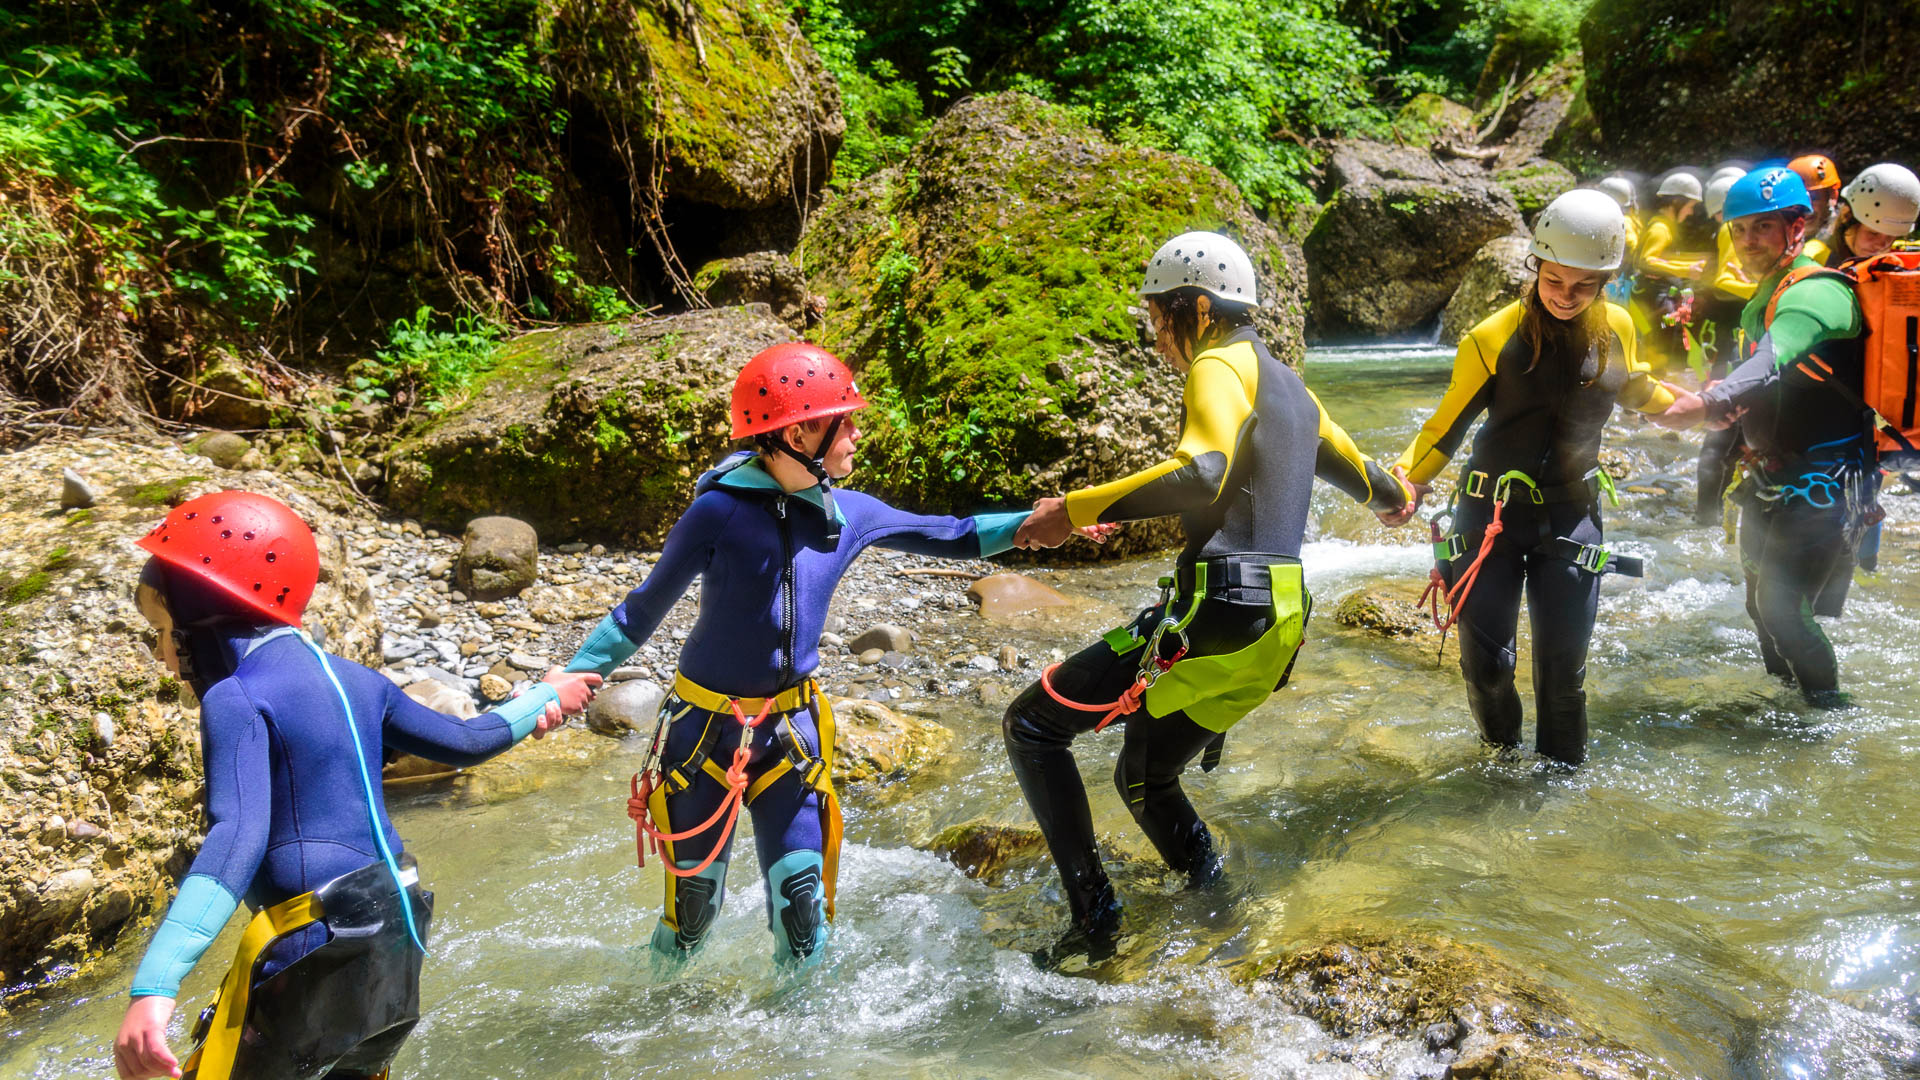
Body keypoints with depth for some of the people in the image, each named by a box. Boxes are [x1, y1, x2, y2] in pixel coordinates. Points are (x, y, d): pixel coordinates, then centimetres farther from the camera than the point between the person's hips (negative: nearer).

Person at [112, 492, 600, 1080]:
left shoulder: (236, 698, -11)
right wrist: (545, 696, 38)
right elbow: (463, 742, 19)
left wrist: (154, 987, -35)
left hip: (313, 950, -8)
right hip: (396, 931, 8)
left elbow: (238, 838, -26)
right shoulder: (352, 679, 10)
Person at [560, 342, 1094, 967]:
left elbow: (952, 538, 12)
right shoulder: (720, 511, -15)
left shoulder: (849, 515, -1)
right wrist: (573, 677, -16)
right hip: (704, 724, -3)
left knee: (802, 897, -1)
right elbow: (644, 610, -7)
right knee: (695, 899, 5)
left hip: (790, 727, 3)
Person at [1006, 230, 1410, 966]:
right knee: (1143, 779, 24)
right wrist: (1393, 497, 60)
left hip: (1216, 613, -9)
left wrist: (1075, 510, -25)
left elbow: (1202, 475, -26)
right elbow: (1348, 463, 38)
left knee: (1032, 725, -3)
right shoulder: (1286, 383, 21)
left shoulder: (1222, 366, -7)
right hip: (1278, 622, 10)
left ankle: (1093, 915, -6)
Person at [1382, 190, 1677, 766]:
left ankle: (1563, 771, 26)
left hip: (1571, 514, 2)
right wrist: (1407, 479, -15)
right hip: (1491, 513, -2)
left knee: (1564, 664, 3)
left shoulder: (1617, 329, 0)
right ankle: (1502, 757, 30)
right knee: (1485, 659, 2)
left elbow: (1636, 390, 22)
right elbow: (1449, 421, -3)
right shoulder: (1494, 337, -10)